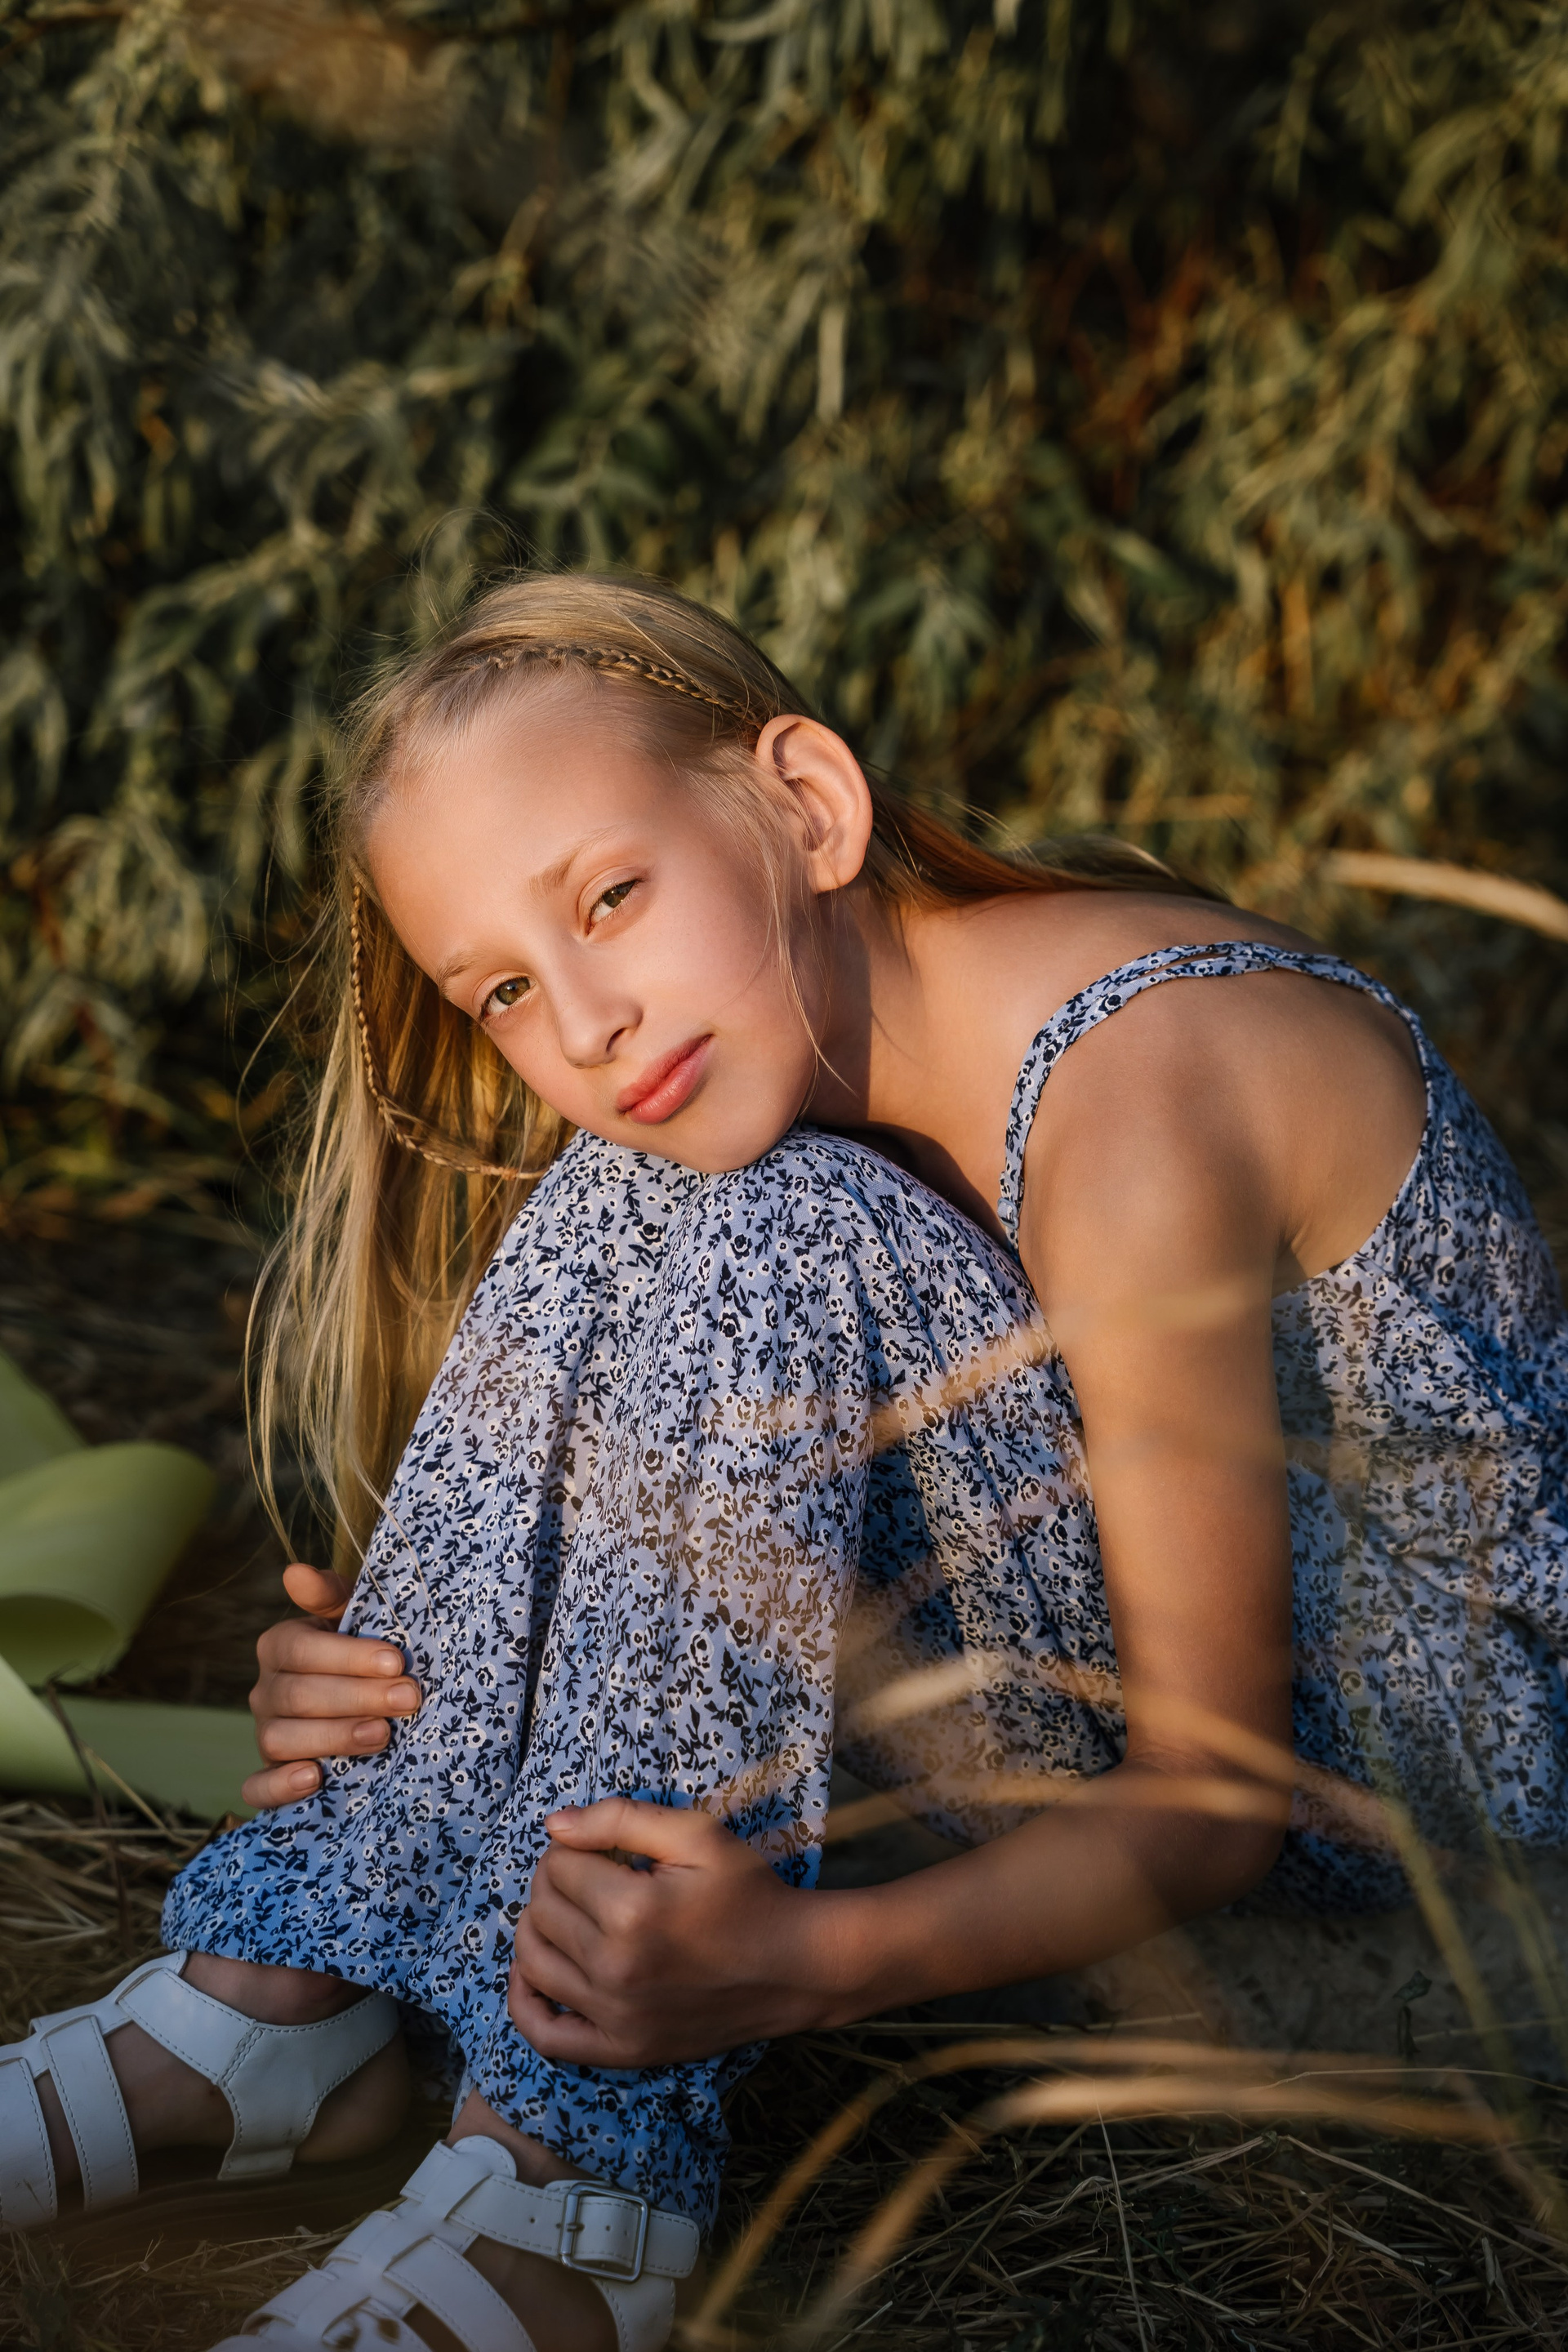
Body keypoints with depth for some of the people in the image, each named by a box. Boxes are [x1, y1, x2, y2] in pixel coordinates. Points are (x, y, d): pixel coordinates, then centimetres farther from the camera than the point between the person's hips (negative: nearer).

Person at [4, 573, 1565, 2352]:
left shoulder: (1136, 1109, -27)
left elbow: (1209, 1799, -25)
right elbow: (676, 1589, 3)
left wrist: (801, 1964, -40)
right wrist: (386, 1688, -17)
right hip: (1133, 1646, 7)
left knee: (767, 1254, -27)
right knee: (630, 1209, -10)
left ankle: (577, 2178, -29)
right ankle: (294, 2001, -12)